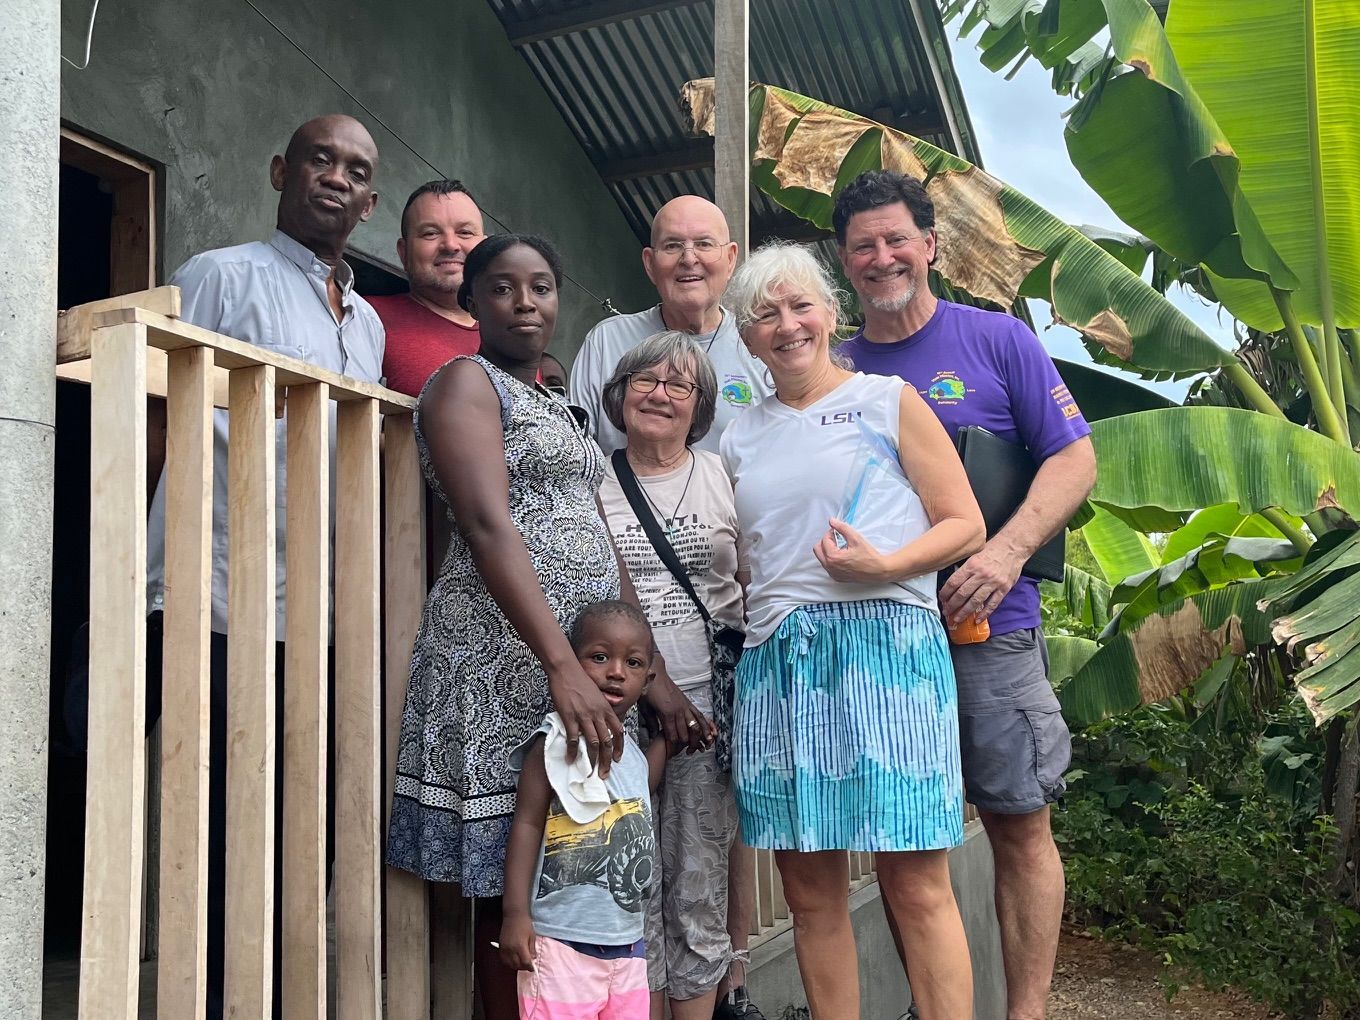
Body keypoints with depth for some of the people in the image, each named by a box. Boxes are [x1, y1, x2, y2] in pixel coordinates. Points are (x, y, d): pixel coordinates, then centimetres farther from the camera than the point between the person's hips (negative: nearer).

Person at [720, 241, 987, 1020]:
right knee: (810, 890, 6)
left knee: (916, 883, -5)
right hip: (776, 657, 4)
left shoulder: (889, 400, 7)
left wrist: (884, 564, -14)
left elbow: (966, 526, 2)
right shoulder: (741, 437, 18)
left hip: (885, 641, -4)